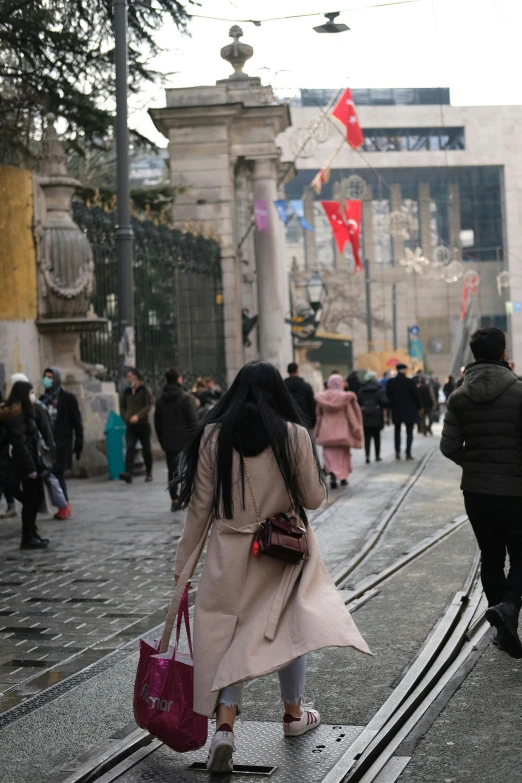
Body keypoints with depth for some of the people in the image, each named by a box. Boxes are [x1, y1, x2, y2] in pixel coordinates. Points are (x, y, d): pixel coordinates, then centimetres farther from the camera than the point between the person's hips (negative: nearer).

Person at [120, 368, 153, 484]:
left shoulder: (145, 390, -4)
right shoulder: (127, 391, 12)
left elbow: (148, 406, -13)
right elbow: (122, 407, 19)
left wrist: (138, 416, -26)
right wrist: (125, 418, 2)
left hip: (143, 425, -3)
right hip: (130, 426, 3)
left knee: (146, 450, 6)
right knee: (130, 449, -11)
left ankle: (149, 473, 19)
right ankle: (128, 473, -22)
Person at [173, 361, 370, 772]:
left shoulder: (213, 435, -5)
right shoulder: (295, 435, -9)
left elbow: (200, 506, -2)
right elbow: (314, 498, -3)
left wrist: (184, 564, 7)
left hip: (231, 552, 0)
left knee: (231, 636, 6)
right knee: (290, 628, 18)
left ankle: (224, 726, -9)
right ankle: (294, 713, 33)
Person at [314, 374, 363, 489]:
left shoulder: (322, 397, -1)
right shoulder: (346, 397, -9)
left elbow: (319, 415, 7)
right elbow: (351, 415, -8)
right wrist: (356, 429, -2)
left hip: (327, 431, 1)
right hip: (342, 430, -1)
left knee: (329, 453, 2)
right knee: (343, 454, 14)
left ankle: (332, 472, -22)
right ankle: (343, 476, 17)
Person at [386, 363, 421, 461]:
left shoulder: (390, 382, -5)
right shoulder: (410, 382, -13)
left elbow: (388, 396, 2)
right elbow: (416, 395, -7)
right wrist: (418, 407, 7)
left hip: (396, 410, 3)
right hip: (409, 411, -2)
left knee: (397, 431, 17)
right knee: (409, 432, 5)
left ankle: (397, 451, 5)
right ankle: (408, 453, 1)